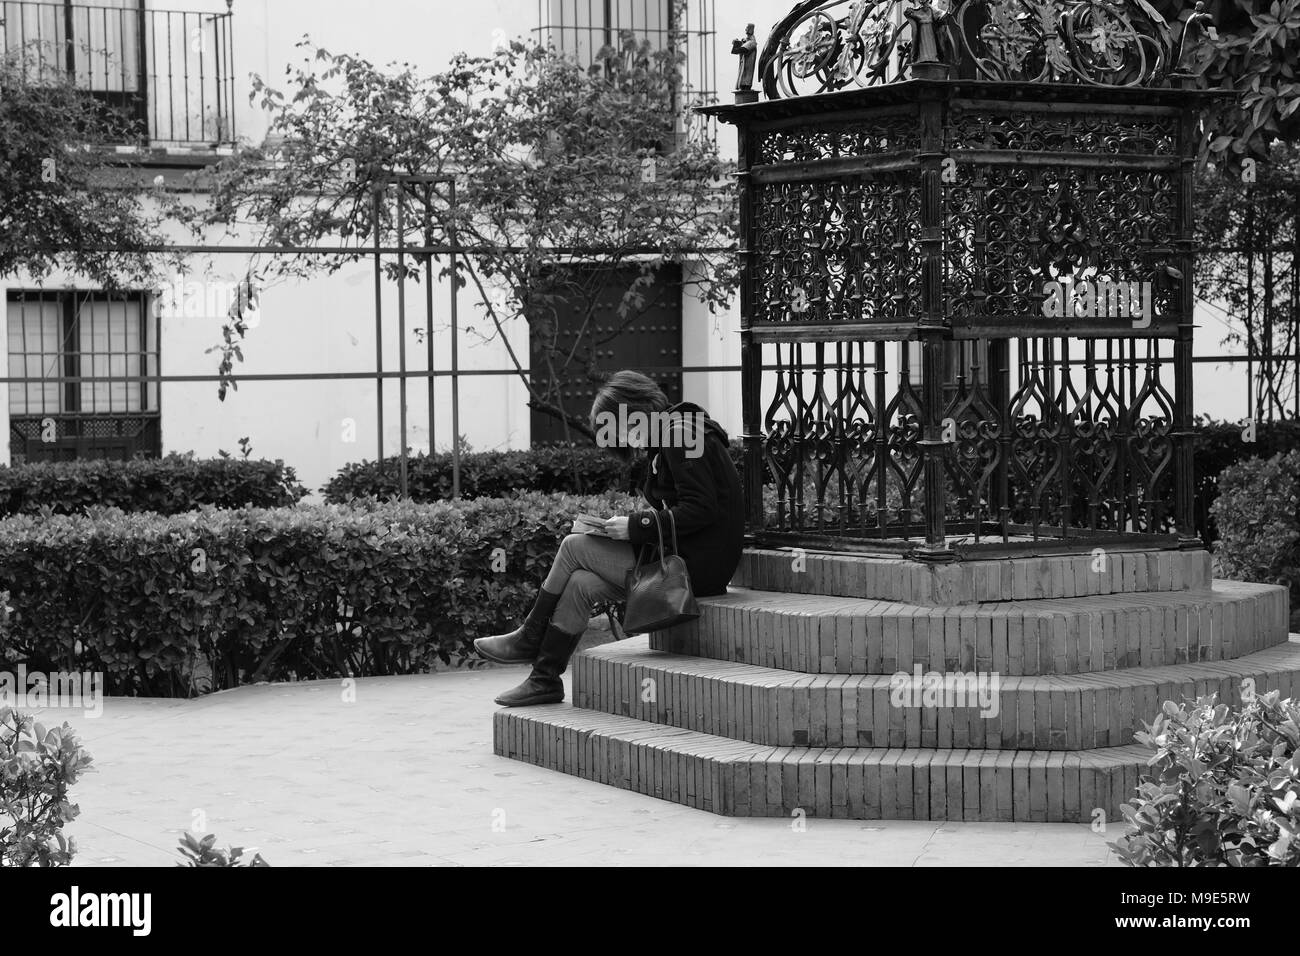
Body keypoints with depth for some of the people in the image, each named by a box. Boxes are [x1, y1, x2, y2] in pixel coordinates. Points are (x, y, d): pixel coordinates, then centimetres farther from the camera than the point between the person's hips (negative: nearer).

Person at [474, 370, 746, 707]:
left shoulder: (681, 436, -14)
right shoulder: (672, 436, 17)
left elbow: (700, 509, -22)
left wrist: (636, 526, -16)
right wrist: (635, 522, 5)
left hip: (696, 565, -9)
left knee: (574, 547, -6)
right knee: (581, 584, -2)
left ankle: (529, 640, 8)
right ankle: (545, 679, 2)